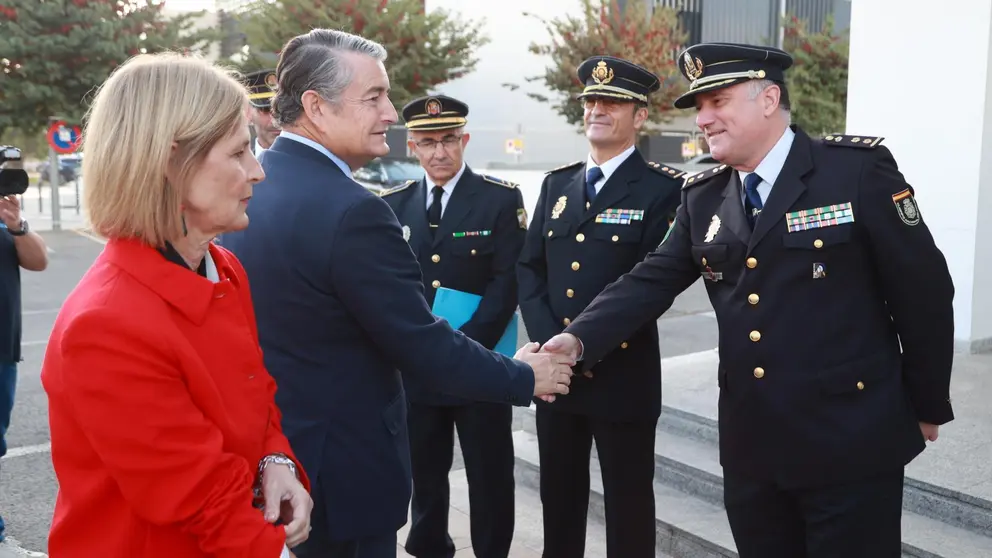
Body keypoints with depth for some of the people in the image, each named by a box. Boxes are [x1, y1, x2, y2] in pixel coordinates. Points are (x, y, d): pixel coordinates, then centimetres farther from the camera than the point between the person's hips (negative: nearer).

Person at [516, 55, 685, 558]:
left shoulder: (663, 188, -6)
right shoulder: (557, 183, 11)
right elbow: (530, 268, 7)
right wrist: (550, 343, -7)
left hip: (624, 374, -5)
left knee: (628, 504, 9)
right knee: (558, 498, 17)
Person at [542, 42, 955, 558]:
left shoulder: (858, 169, -9)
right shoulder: (701, 197, 6)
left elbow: (923, 291, -5)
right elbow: (651, 282, 1)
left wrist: (927, 405, 2)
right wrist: (578, 339, -14)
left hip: (850, 442, -4)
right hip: (750, 445, 5)